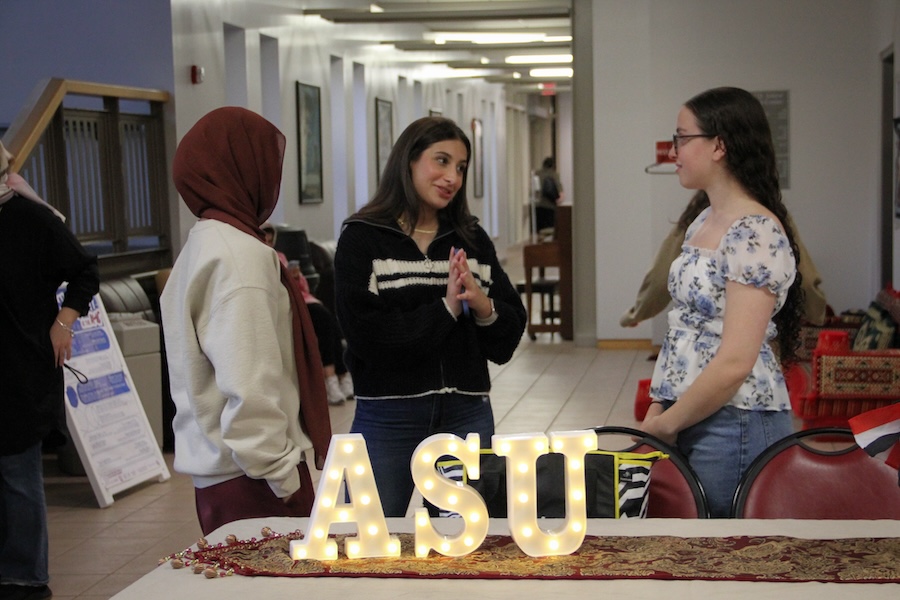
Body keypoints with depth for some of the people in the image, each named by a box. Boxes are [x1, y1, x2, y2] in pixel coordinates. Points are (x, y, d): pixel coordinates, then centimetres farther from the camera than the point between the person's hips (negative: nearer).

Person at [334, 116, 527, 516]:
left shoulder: (472, 240, 8)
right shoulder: (362, 238, -4)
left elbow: (508, 339, 6)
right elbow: (365, 334, -15)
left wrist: (483, 306, -13)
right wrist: (445, 309, -14)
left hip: (466, 415, 4)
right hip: (387, 417, -3)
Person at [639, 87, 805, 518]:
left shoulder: (755, 234, -17)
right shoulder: (703, 223, 12)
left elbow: (734, 363, -22)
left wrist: (664, 425, -13)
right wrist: (657, 409, 8)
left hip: (733, 425, -9)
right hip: (686, 417, 9)